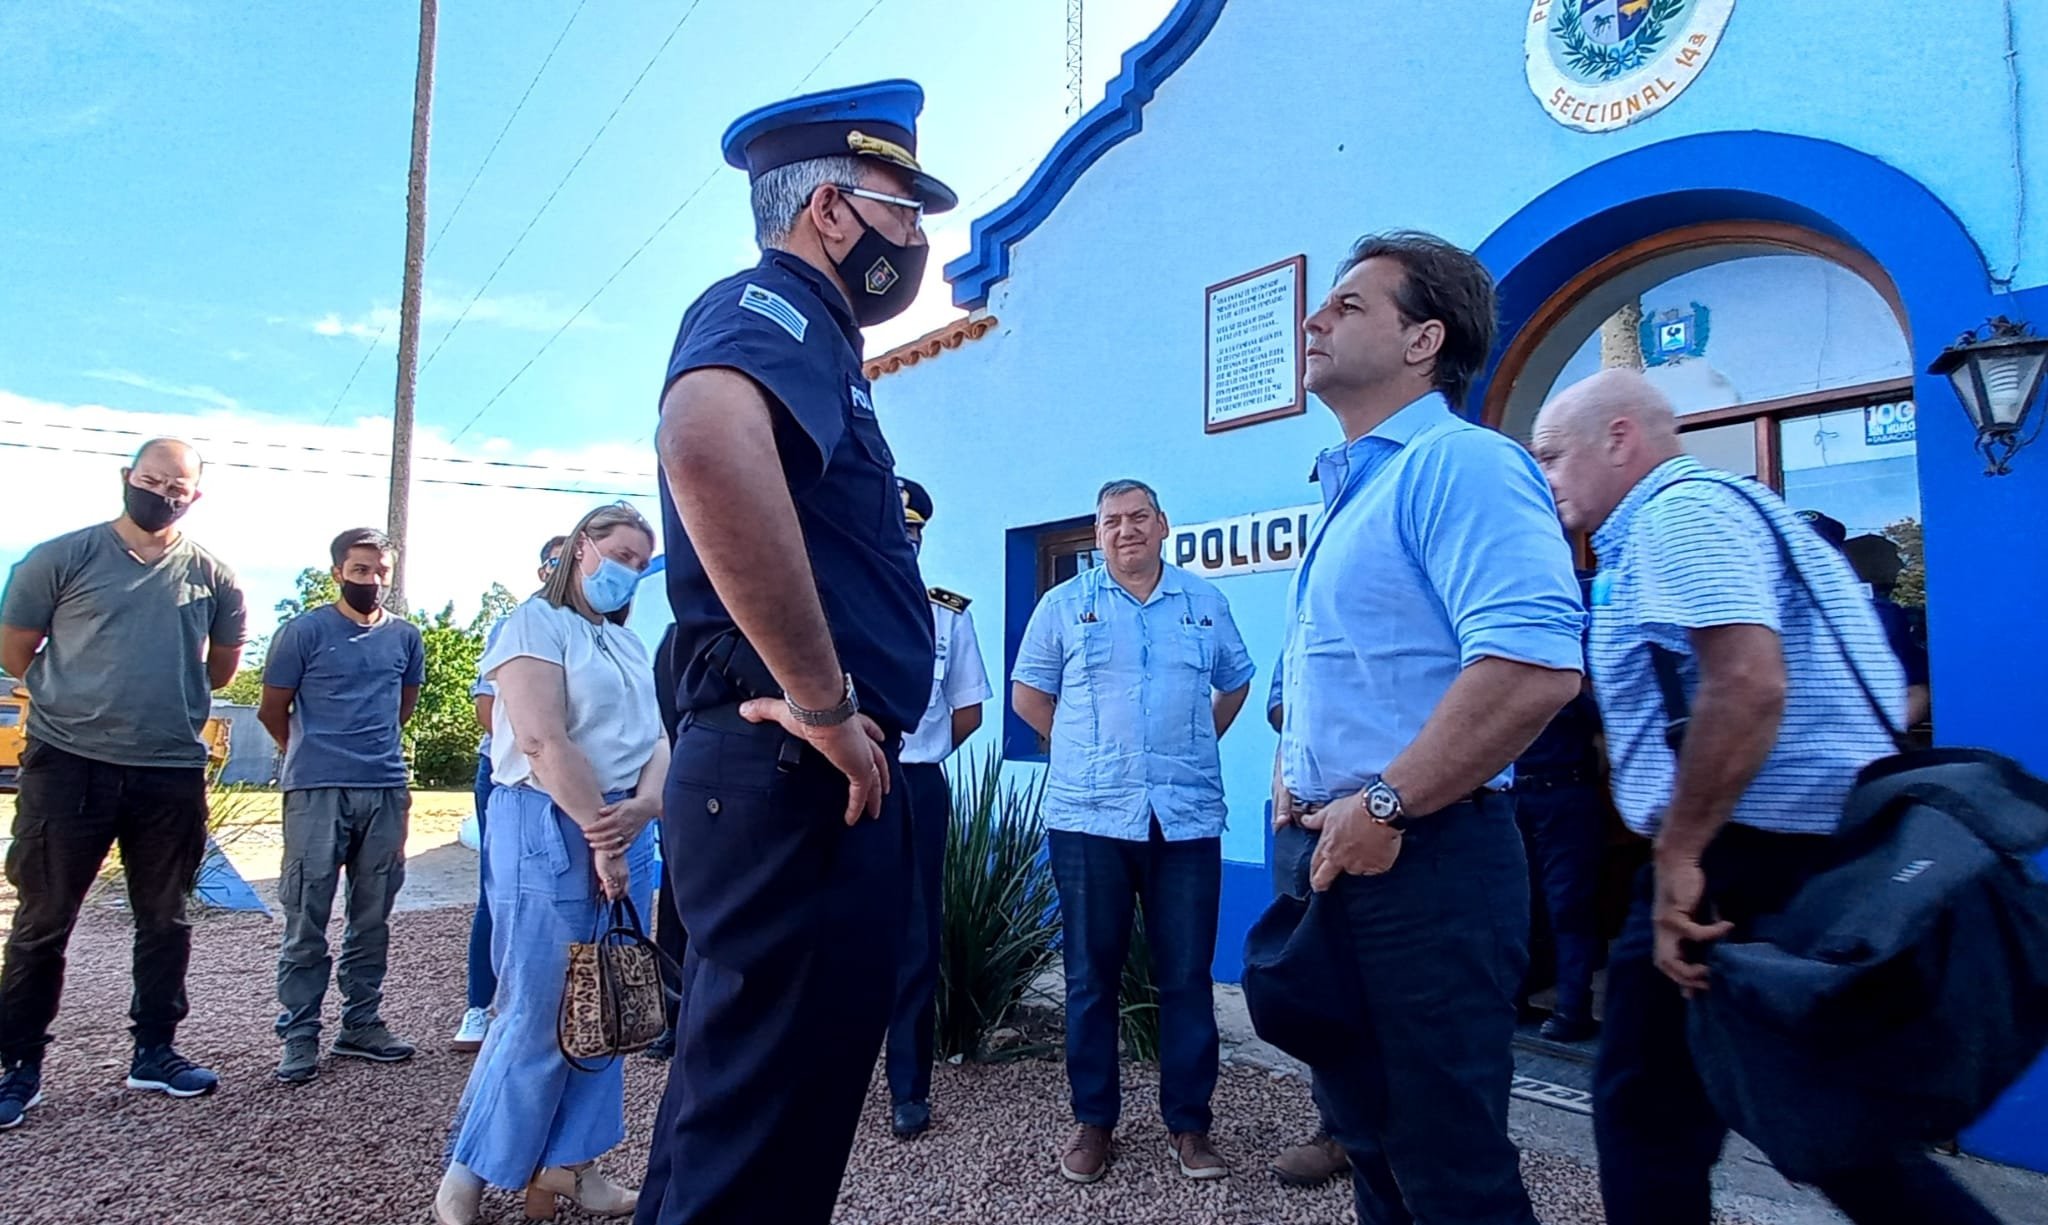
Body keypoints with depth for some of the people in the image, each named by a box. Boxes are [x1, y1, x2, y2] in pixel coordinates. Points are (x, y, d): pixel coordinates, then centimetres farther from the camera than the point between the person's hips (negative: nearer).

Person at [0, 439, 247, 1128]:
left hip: (172, 773, 3)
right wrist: (81, 702, 4)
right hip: (68, 766, -2)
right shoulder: (66, 557, -1)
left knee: (165, 921, 11)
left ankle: (154, 1052, 25)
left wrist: (163, 702, 13)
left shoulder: (212, 578, 6)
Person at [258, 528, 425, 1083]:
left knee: (373, 918, 10)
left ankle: (361, 1024, 21)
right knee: (306, 920, 1)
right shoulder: (305, 631, -1)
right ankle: (299, 1036, 11)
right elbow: (272, 710, 7)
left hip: (385, 792, 4)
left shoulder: (406, 637, 11)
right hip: (316, 792, -4)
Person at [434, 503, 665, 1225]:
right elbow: (542, 740, -16)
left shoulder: (630, 645, 17)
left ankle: (566, 1165, 20)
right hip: (550, 826, -7)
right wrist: (601, 836, -16)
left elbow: (661, 736, 8)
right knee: (537, 1015, -3)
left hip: (627, 832, 7)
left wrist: (640, 808, -12)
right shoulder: (537, 623, -5)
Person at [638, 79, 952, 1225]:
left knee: (743, 1096, 22)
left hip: (803, 773, 10)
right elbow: (706, 435, -33)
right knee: (766, 1130, 0)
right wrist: (825, 702, -26)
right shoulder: (771, 304, -8)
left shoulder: (810, 345, 23)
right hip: (801, 775, -10)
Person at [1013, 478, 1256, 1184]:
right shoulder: (1065, 604, 4)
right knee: (1091, 975, 7)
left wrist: (1194, 749, 12)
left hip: (1187, 817, 1)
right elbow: (1027, 694, 9)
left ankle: (1189, 1123, 21)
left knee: (1187, 976, 6)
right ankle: (1093, 1120, 22)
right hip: (1088, 816, -1)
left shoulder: (1205, 602, 10)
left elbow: (1236, 682, 21)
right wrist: (1087, 753, 7)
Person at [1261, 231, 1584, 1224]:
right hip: (1328, 851, 9)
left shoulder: (1459, 463, -13)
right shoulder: (1344, 488, 17)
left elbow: (1537, 663, -28)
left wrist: (1385, 806, -22)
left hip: (1422, 860, -9)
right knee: (1366, 1135, 21)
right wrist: (1290, 764, 9)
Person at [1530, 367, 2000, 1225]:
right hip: (1813, 849, 10)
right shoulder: (1701, 511, 20)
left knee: (1649, 1107, 2)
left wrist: (1677, 855, -23)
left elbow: (1747, 682, -27)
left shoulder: (1677, 510, -12)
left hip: (1747, 856, -10)